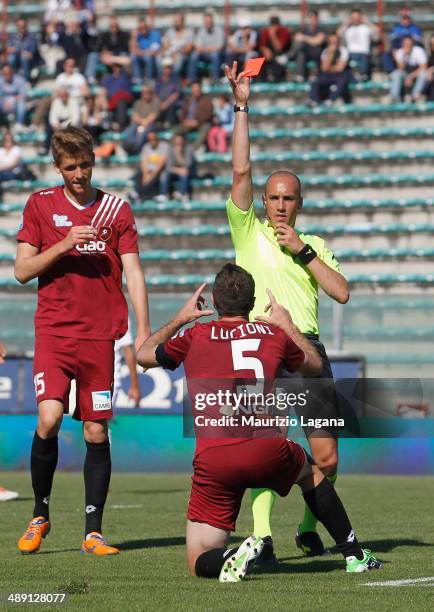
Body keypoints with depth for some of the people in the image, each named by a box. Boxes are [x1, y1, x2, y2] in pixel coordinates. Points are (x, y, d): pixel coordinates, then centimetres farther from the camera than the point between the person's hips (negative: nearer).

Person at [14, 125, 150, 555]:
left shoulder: (116, 209, 7)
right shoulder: (41, 205, 6)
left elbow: (133, 272, 4)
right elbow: (22, 270, 3)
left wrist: (143, 331, -5)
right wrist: (64, 245, -12)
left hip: (100, 336, 1)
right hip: (53, 331, -1)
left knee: (96, 431, -1)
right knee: (49, 417, -17)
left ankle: (93, 532, 6)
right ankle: (40, 515, 3)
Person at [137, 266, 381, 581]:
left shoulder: (195, 336, 10)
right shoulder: (274, 335, 14)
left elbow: (144, 354, 30)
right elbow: (315, 365, 36)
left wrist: (179, 319, 43)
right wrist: (288, 324, 49)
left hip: (213, 463, -2)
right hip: (268, 453, 2)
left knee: (200, 563, 10)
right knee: (310, 472, 38)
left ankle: (231, 558, -23)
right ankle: (355, 554, 37)